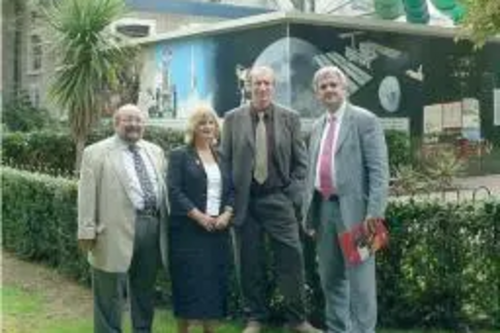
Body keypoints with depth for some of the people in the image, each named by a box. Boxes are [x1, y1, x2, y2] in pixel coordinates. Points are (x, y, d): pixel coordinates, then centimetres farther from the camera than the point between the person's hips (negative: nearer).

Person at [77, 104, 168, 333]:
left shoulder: (155, 152, 15)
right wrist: (87, 232, -11)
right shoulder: (96, 153, -1)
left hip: (153, 226, 5)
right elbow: (87, 195, -5)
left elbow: (165, 188, 15)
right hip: (117, 230, -5)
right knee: (110, 296, 3)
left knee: (145, 291, 17)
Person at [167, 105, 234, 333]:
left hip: (218, 230, 5)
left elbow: (232, 190, 13)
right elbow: (174, 191, -9)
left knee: (215, 283, 5)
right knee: (188, 283, -3)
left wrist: (227, 214, -6)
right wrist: (199, 216, -16)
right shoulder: (179, 156, 0)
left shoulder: (222, 157, 15)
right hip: (189, 230, -4)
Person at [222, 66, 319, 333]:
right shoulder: (233, 118, 3)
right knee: (250, 263, 6)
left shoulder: (289, 118, 3)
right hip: (244, 201, 0)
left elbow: (300, 162, 6)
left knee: (291, 259, -1)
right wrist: (230, 199, 0)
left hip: (278, 199, 0)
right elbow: (225, 160, 5)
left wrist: (293, 195, -2)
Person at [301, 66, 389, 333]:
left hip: (353, 208, -7)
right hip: (323, 208, 7)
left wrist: (374, 213, -19)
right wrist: (308, 211, 14)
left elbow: (378, 170, -11)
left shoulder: (365, 120, -5)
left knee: (359, 277, -4)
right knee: (330, 278, 13)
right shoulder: (317, 127, 17)